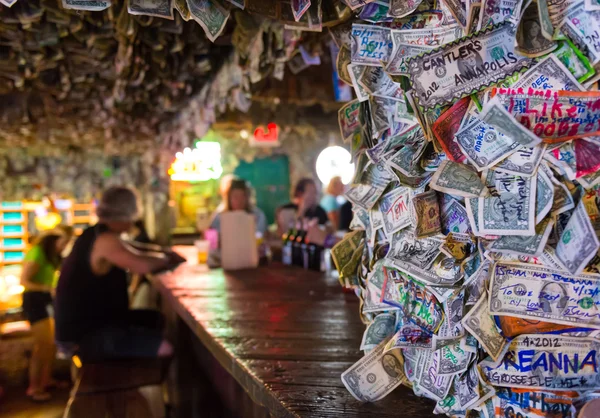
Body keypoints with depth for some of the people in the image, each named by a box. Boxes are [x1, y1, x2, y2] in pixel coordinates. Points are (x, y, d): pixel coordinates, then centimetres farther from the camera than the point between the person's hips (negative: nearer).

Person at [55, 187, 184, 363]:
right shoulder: (105, 240, -22)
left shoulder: (95, 235, 10)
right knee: (165, 348, -22)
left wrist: (163, 253, 5)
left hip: (88, 322, 11)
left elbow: (132, 255, 22)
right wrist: (165, 258, -13)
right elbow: (142, 266, -36)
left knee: (160, 320, 18)